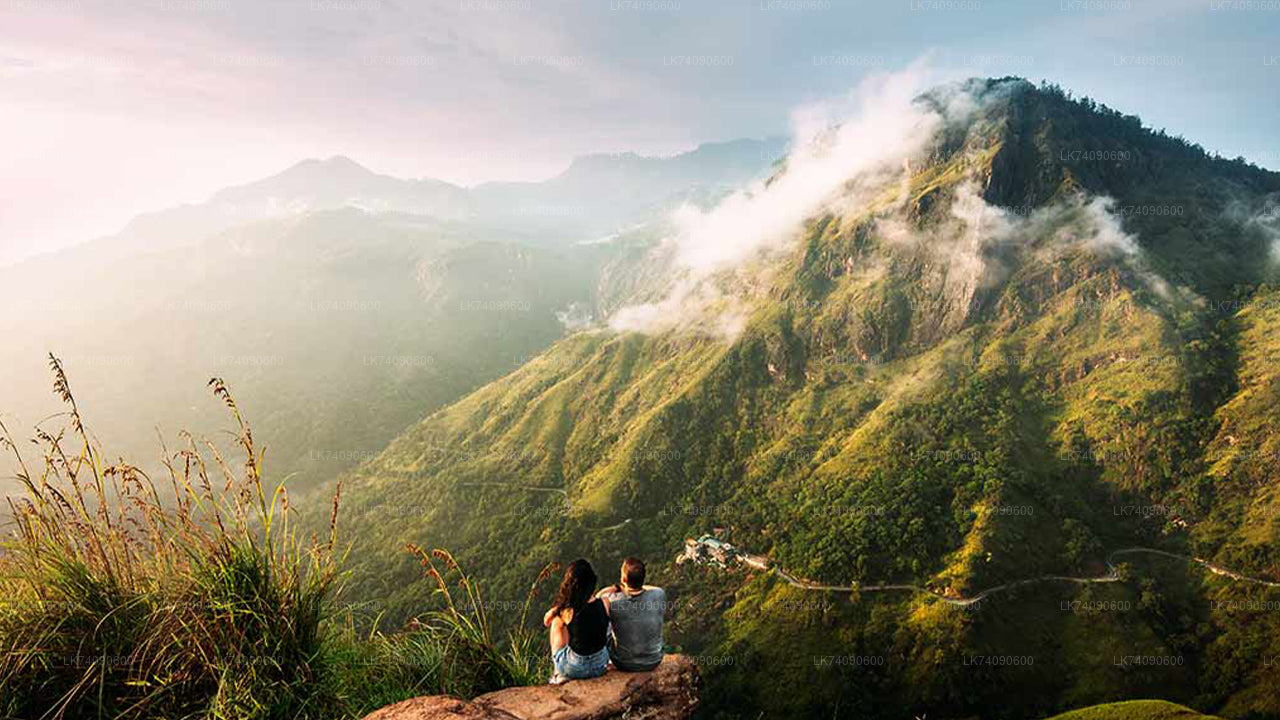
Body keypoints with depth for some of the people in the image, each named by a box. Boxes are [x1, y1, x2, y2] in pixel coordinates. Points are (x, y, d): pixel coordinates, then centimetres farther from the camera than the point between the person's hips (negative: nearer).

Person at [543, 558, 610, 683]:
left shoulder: (567, 612, -22)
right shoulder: (604, 604, -16)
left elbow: (546, 621, -1)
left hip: (573, 670, -2)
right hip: (600, 666, 3)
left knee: (557, 622, 18)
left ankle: (559, 674, 31)